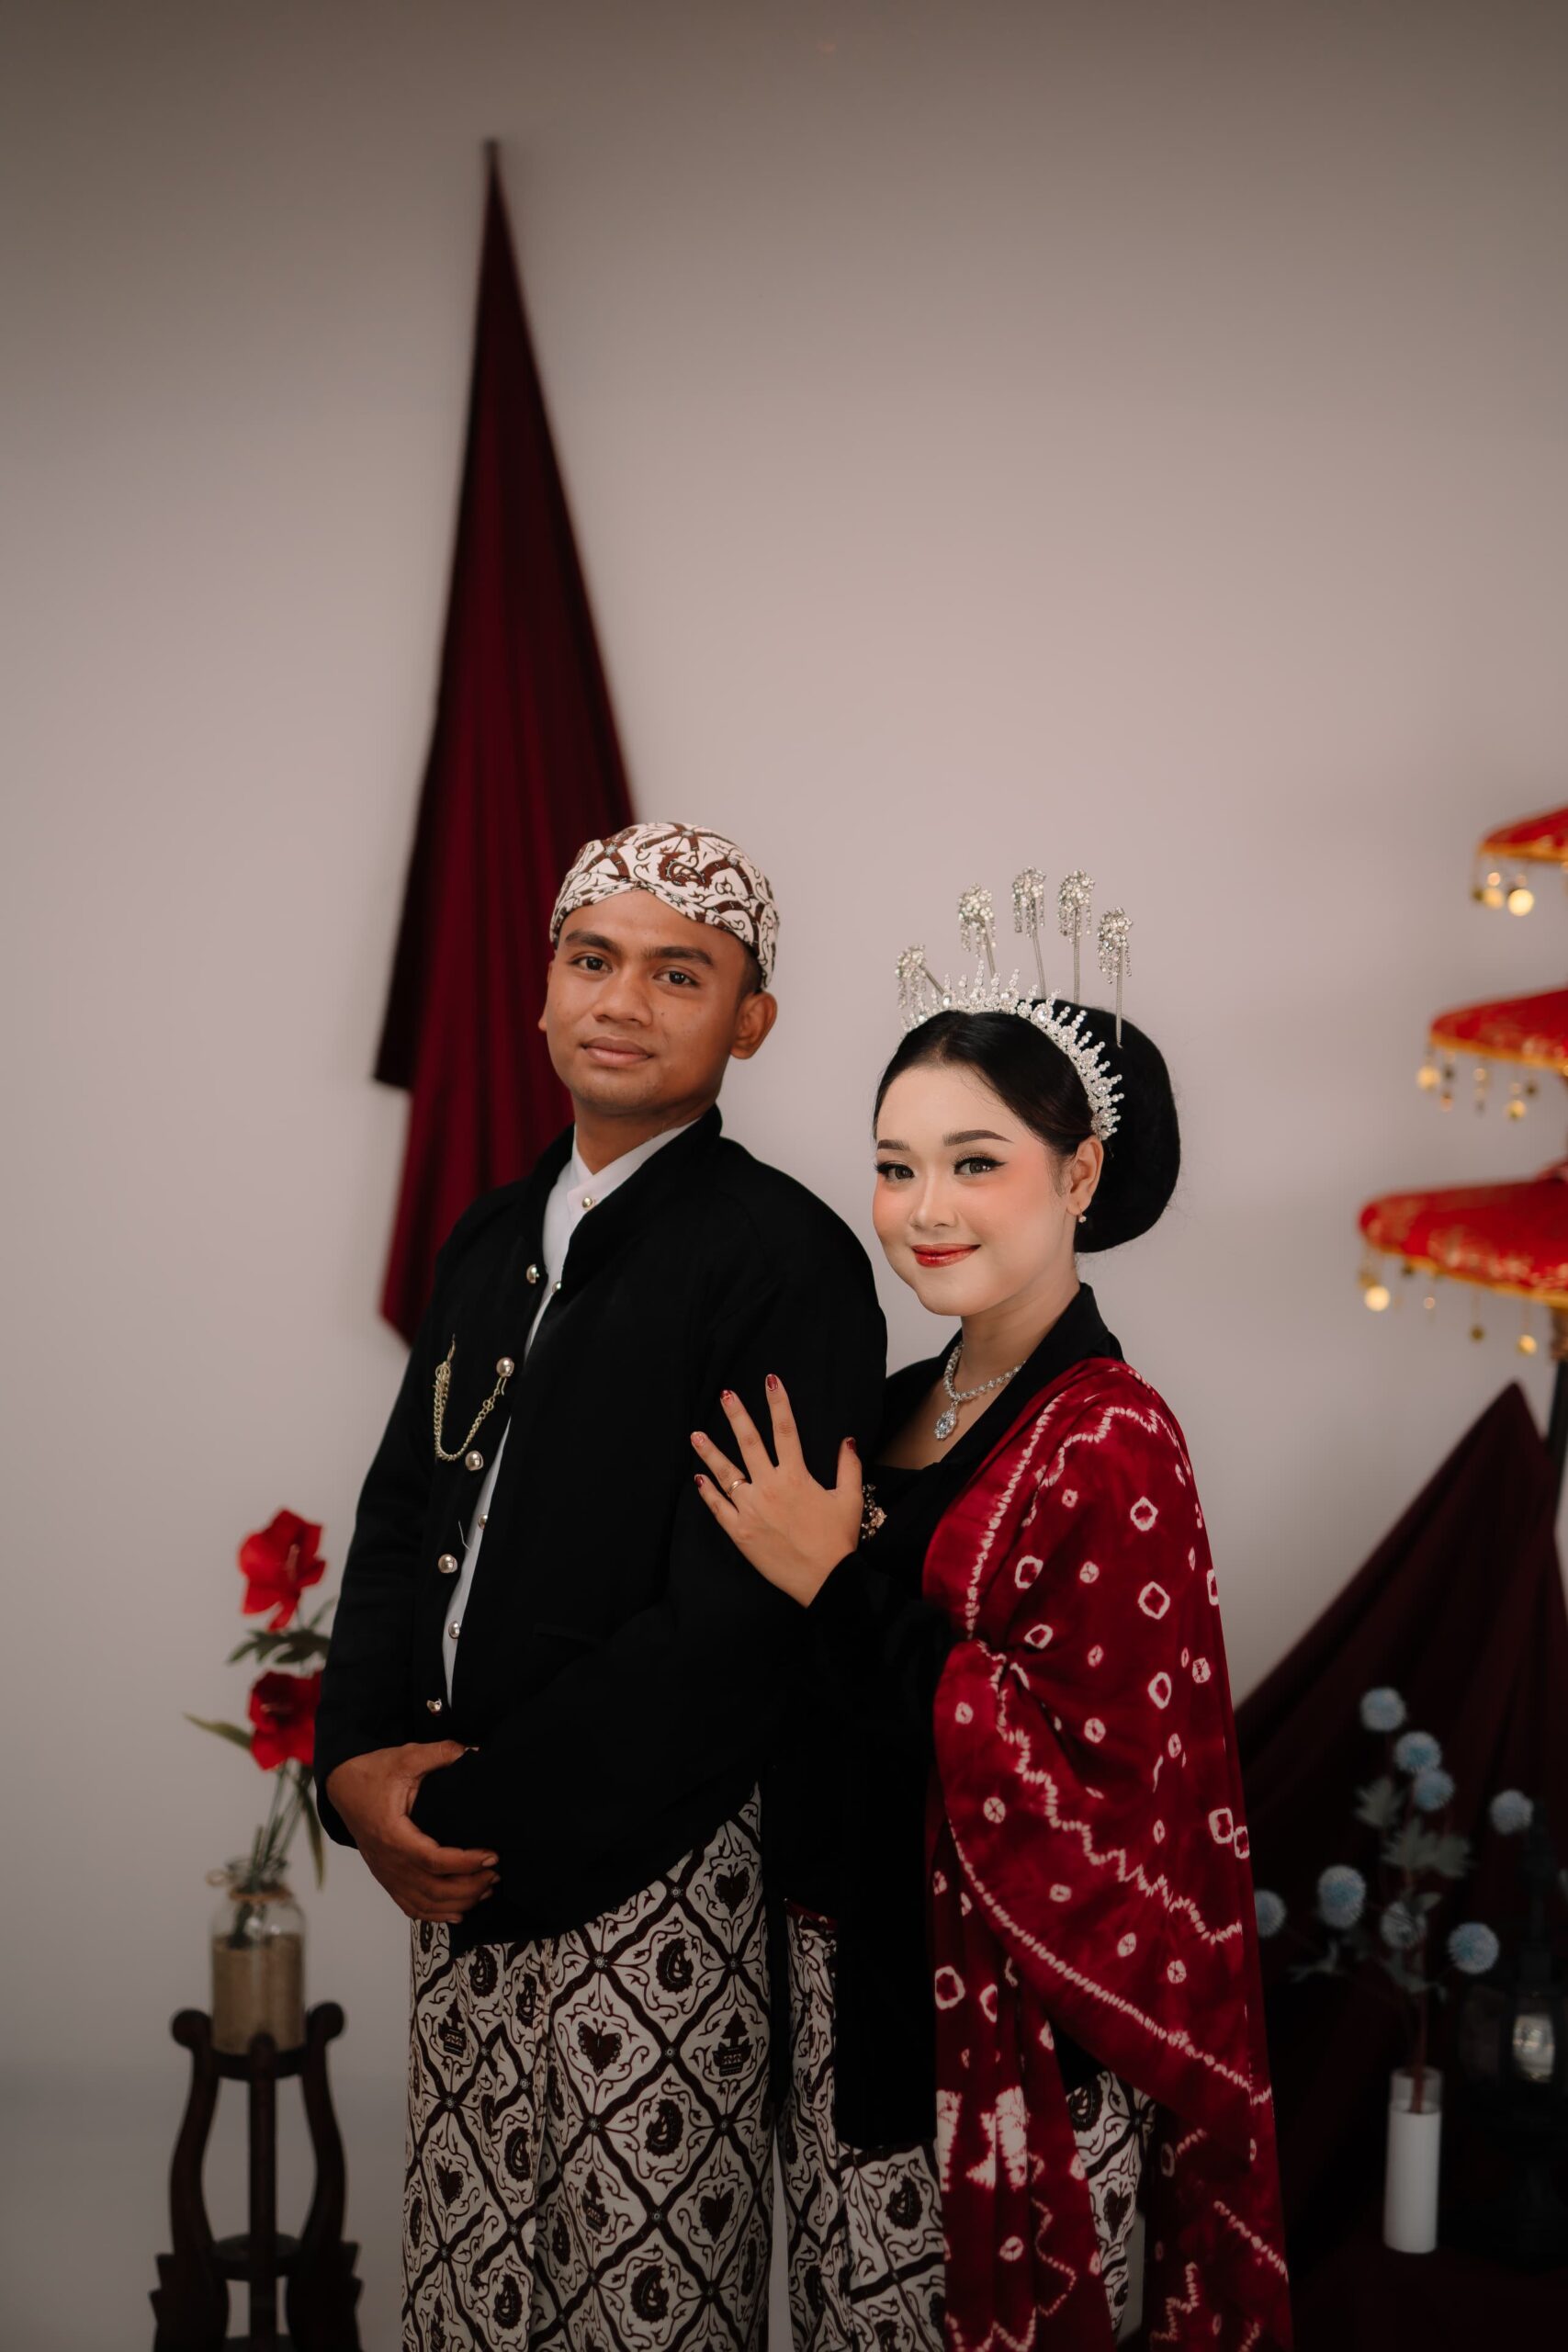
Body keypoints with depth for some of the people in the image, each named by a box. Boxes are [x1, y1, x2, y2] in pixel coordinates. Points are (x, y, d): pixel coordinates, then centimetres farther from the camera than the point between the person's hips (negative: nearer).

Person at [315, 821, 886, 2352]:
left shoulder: (788, 1260, -12)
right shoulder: (494, 1237, 12)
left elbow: (727, 1624, -18)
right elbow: (403, 1506, 13)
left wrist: (483, 1819, -15)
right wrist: (357, 1762, -3)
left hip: (651, 1886, -6)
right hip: (463, 1875, 7)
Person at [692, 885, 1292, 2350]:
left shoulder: (1109, 1442, -16)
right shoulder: (895, 1413, 5)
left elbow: (1104, 1786, -23)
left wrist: (843, 1591, -21)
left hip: (1004, 2055, -7)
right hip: (849, 2013, 7)